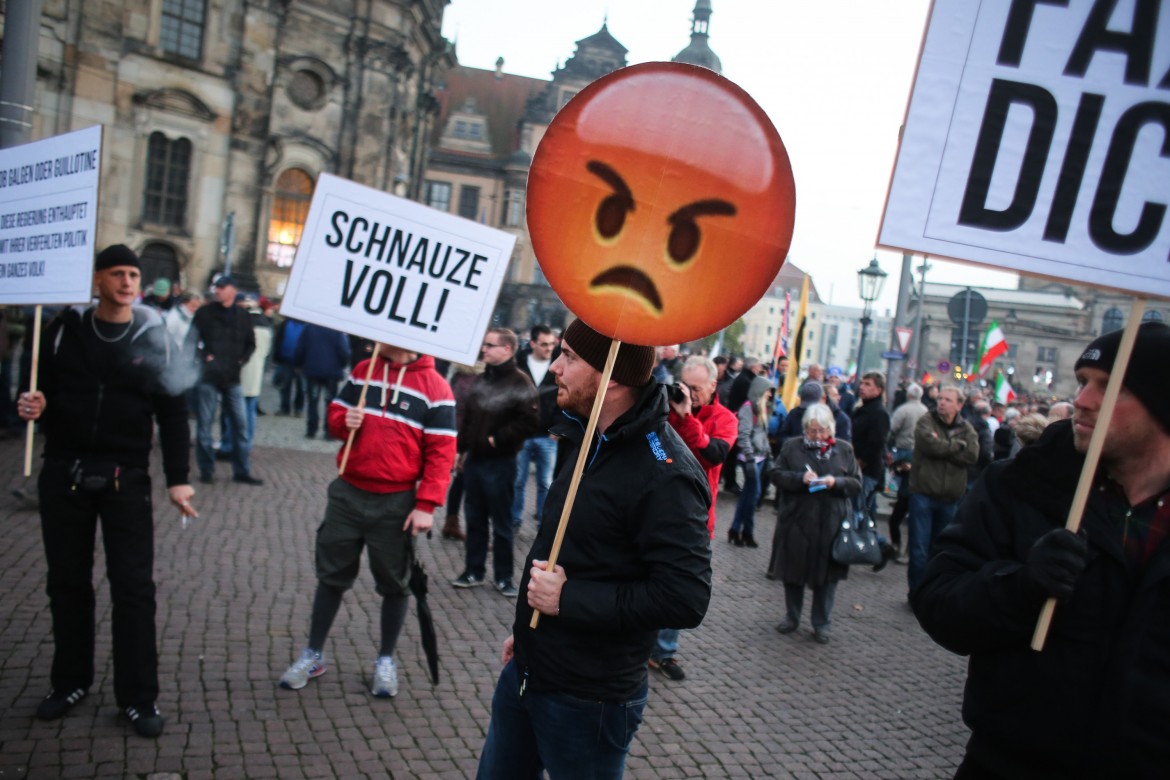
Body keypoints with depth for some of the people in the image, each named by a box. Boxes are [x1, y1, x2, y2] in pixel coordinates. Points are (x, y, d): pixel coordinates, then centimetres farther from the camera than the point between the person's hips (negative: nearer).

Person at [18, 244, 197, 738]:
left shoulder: (153, 339, -1)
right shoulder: (64, 329, 4)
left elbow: (172, 413, -2)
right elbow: (39, 388, 13)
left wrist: (177, 479, -10)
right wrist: (30, 406, -12)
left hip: (125, 479, -2)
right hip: (63, 473, 2)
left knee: (134, 587, -1)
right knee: (67, 582, 13)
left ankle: (138, 697, 9)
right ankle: (70, 682, 29)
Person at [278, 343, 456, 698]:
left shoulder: (435, 388, -9)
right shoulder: (363, 371, 6)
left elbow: (441, 452, -10)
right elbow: (335, 413, 15)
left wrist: (426, 505, -15)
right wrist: (344, 421, -10)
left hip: (396, 504, -4)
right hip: (348, 494, 4)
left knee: (394, 583, 9)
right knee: (332, 575, 13)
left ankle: (386, 660, 26)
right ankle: (313, 654, 27)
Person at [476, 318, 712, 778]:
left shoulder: (665, 473, -24)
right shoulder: (590, 440, 5)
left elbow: (686, 599, -28)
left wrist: (568, 600, -24)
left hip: (589, 699, -8)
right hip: (525, 670, 8)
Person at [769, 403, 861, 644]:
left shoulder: (844, 450, 7)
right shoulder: (792, 447, 4)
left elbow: (857, 483, 6)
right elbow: (777, 475, 0)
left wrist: (836, 482, -14)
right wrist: (800, 478, -17)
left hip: (832, 523, 0)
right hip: (796, 520, 0)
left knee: (827, 573, 6)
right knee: (793, 571, 9)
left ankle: (821, 624, 20)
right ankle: (791, 617, 27)